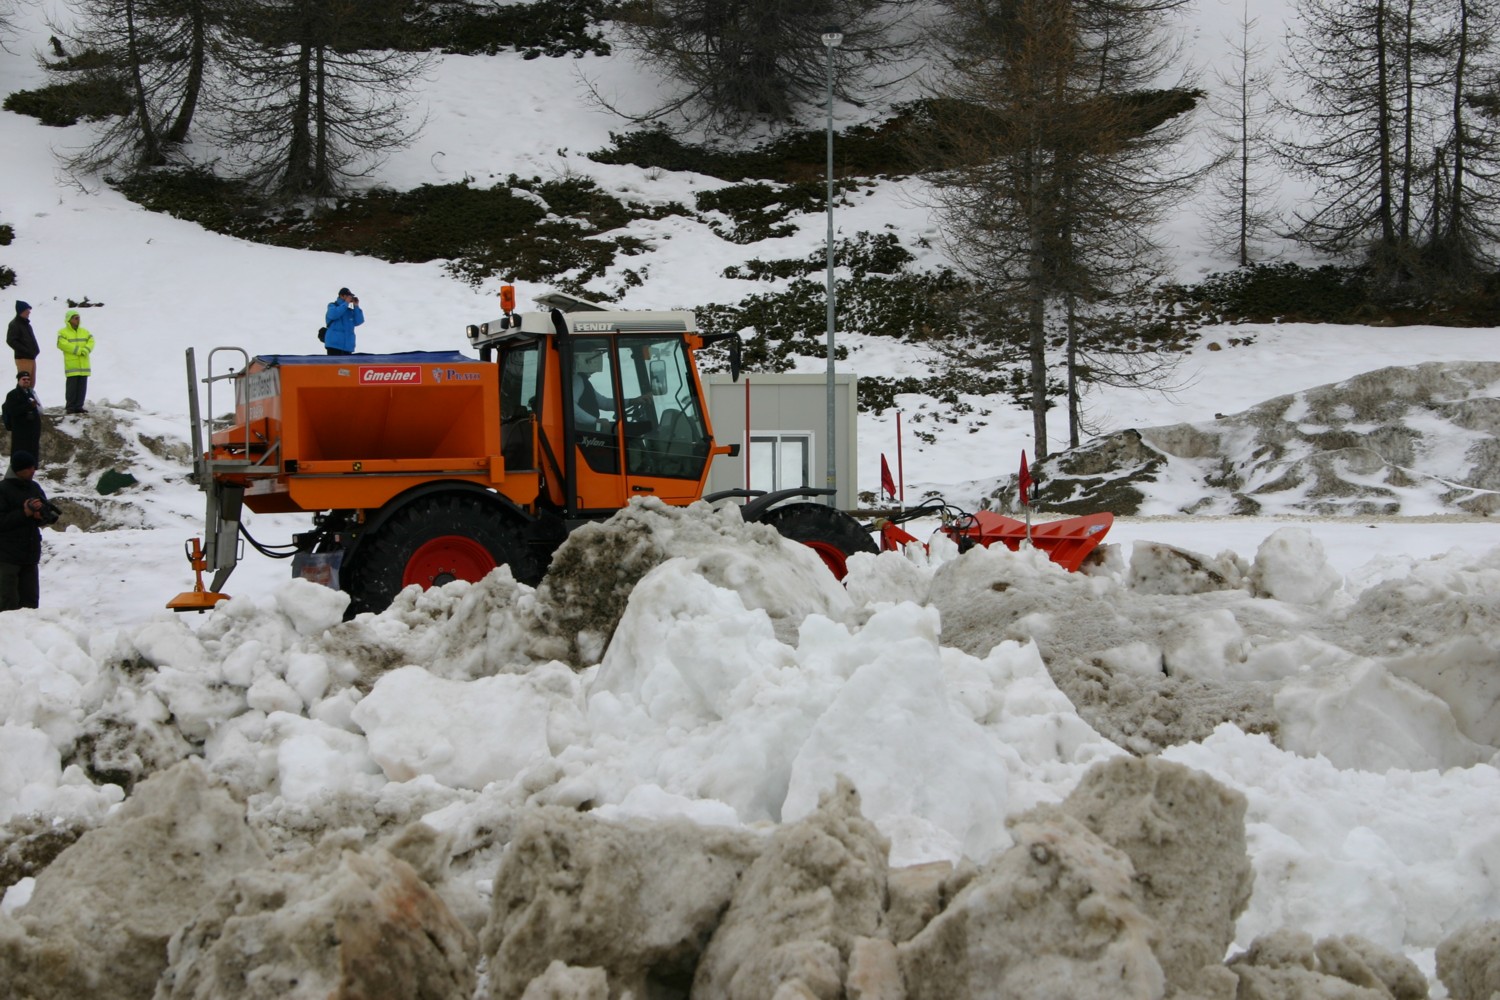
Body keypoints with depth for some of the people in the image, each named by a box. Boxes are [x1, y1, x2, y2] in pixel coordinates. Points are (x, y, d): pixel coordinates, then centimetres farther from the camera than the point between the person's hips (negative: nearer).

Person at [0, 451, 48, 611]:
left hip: (31, 554, 6)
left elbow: (49, 515, 17)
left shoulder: (34, 487, 11)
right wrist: (24, 513, -19)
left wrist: (40, 512, -5)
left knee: (30, 600, 8)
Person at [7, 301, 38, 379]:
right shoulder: (14, 325, -9)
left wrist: (36, 350, 8)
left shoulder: (26, 324, 18)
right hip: (23, 358, -9)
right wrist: (26, 351, -20)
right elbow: (11, 341, -17)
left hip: (31, 358, 9)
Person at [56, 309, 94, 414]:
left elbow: (91, 342, 6)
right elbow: (62, 344, -14)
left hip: (83, 365, 5)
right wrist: (78, 350, -17)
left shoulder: (85, 332, 16)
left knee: (82, 387, 5)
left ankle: (79, 406, 12)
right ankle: (70, 407, 1)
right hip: (71, 365, -5)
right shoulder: (63, 333, 0)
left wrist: (86, 350, -16)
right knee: (72, 386, -5)